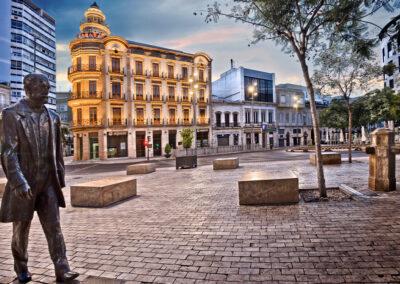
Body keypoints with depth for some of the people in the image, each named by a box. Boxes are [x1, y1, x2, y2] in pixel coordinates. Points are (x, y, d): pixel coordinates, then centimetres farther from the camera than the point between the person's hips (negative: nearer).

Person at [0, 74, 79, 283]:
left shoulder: (52, 116, 8)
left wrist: (60, 178, 10)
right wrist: (19, 182, -22)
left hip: (48, 183, 3)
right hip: (24, 183, -3)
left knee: (54, 228, 2)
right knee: (21, 229, 14)